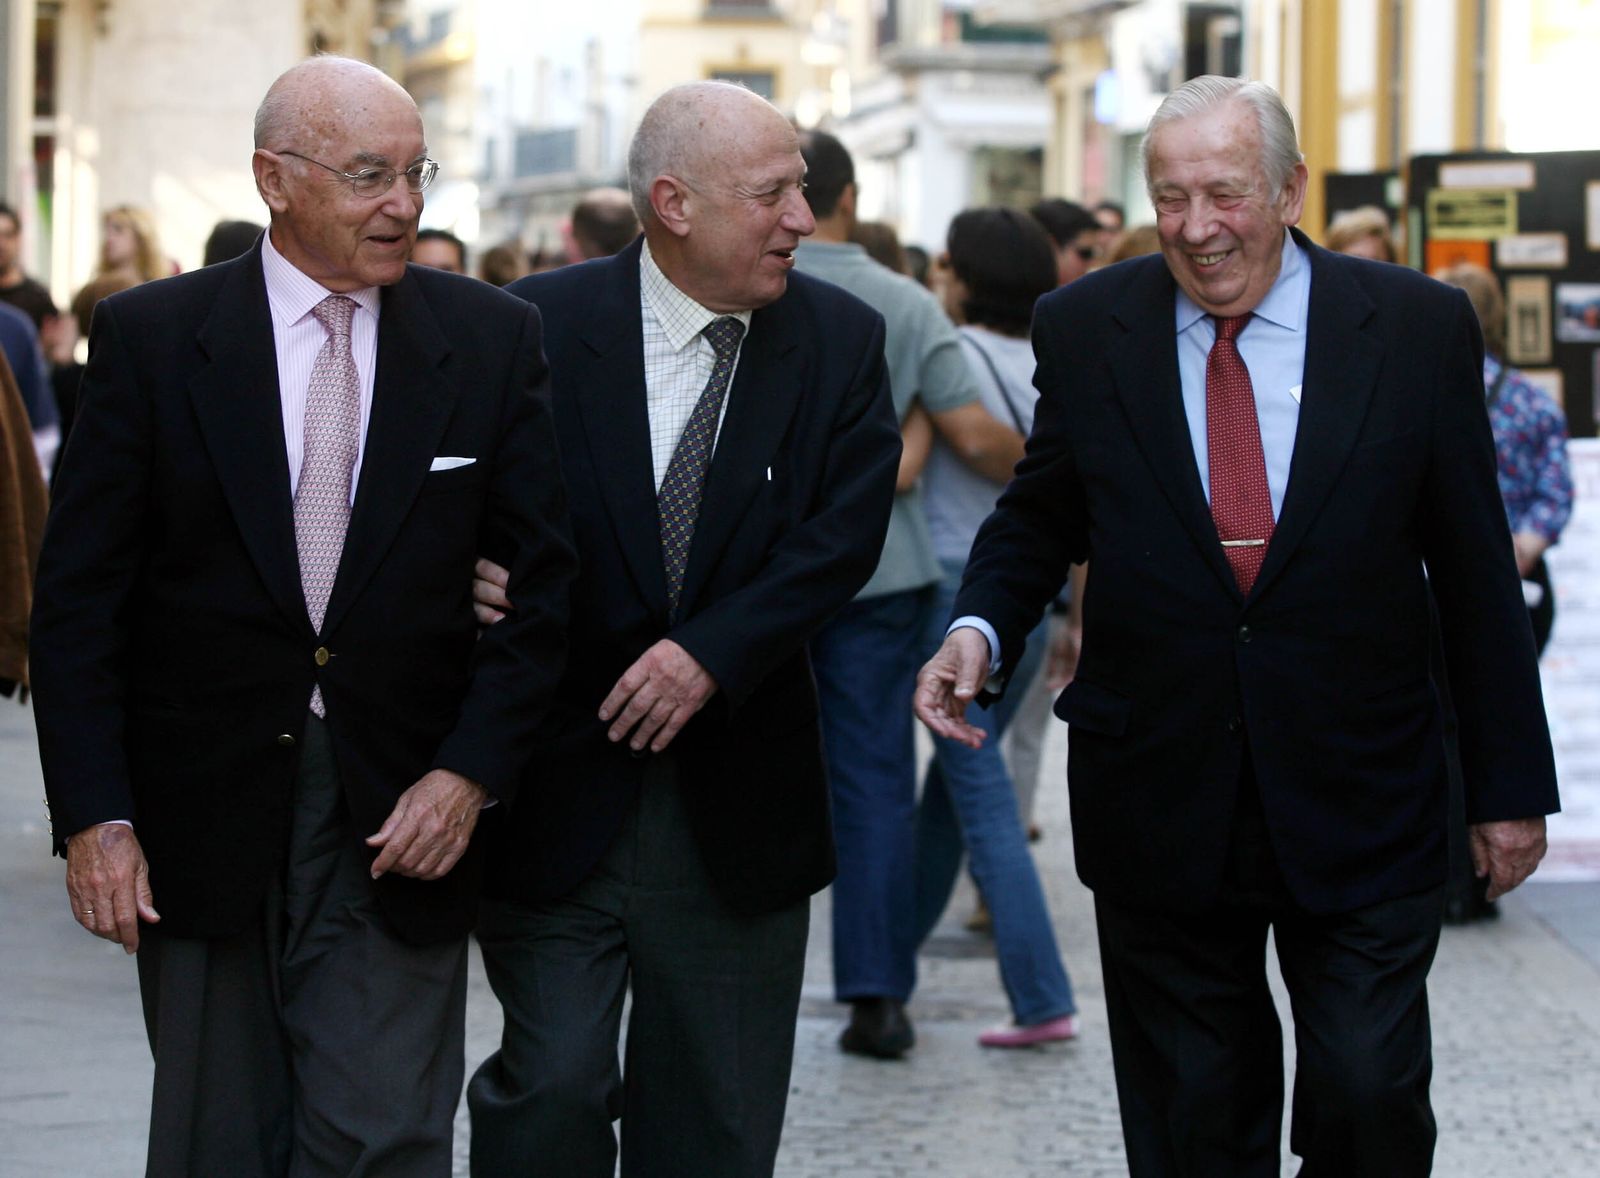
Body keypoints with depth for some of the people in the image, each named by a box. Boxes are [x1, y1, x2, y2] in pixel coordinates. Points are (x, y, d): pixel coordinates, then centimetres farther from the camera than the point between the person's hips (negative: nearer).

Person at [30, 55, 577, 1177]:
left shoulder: (492, 338, 3)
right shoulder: (150, 336, -1)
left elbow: (543, 578, 3)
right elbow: (78, 596, -1)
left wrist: (471, 771, -8)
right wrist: (94, 815, -9)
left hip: (403, 819, 0)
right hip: (201, 815, 0)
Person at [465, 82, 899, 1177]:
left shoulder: (840, 339, 2)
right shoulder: (542, 326, -4)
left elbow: (843, 534, -6)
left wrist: (712, 654, -17)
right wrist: (474, 577, -22)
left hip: (738, 802, 2)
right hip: (560, 791, -2)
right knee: (553, 1086, -5)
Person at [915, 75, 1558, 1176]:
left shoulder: (1419, 327, -2)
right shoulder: (1087, 328, 2)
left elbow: (1477, 569, 2)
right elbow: (1038, 516, 13)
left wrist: (1509, 785, 3)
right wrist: (982, 627, -9)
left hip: (1360, 802, -1)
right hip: (1161, 798, 1)